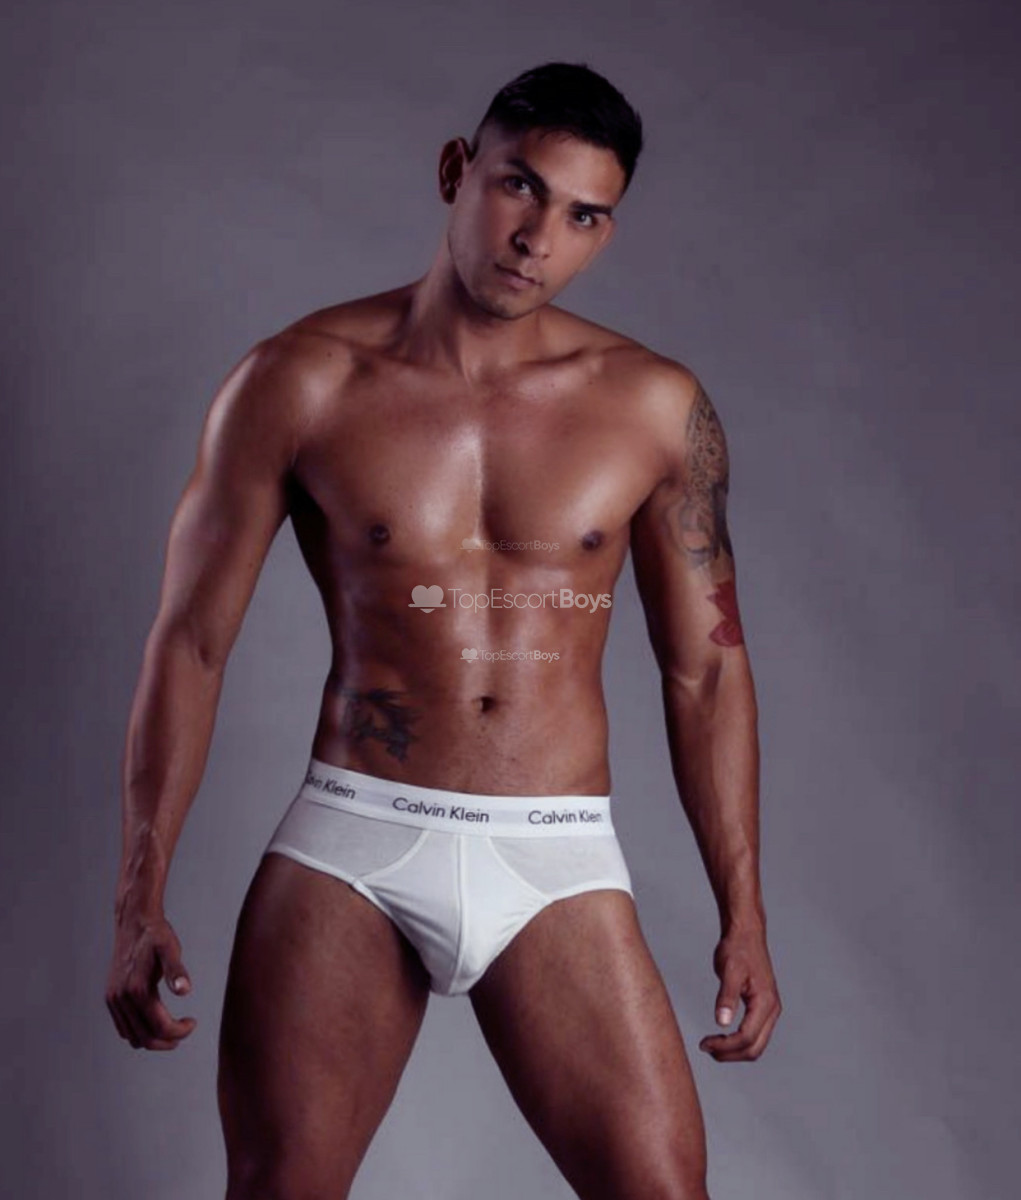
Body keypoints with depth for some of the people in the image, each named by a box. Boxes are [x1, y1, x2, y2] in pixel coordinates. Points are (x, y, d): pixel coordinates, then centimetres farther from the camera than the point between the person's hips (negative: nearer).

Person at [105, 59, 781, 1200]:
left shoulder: (654, 406, 2)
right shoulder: (299, 382, -2)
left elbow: (705, 667, 8)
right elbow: (189, 640, 1)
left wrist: (742, 911, 6)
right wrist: (140, 898, -3)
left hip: (558, 863, 1)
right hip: (350, 847, 0)